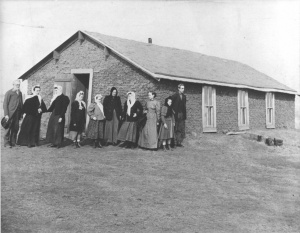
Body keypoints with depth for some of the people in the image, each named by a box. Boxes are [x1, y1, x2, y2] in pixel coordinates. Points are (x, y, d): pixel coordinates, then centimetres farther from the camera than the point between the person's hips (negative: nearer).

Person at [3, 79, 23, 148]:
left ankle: (13, 142, 14)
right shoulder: (9, 93, -4)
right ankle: (6, 143, 5)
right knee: (8, 128, -2)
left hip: (17, 114, 6)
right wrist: (6, 114, -13)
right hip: (10, 114, -5)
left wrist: (21, 113, 10)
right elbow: (5, 104, -7)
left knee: (15, 128, 5)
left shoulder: (20, 93, 14)